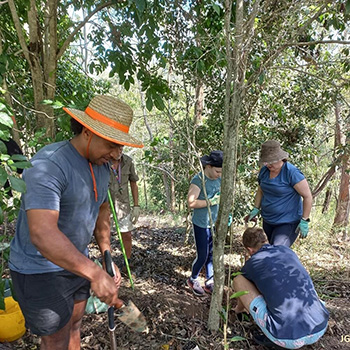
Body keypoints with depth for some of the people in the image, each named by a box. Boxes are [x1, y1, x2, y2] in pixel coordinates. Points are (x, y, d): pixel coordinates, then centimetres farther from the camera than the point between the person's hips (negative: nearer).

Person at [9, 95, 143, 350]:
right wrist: (95, 274, -39)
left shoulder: (102, 166, -1)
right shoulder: (49, 165, -29)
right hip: (41, 270, -7)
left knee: (73, 327, 23)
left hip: (76, 261, 7)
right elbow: (42, 234, -39)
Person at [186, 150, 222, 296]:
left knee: (212, 255, 15)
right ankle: (193, 280, 29)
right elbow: (191, 203, -26)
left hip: (215, 224, 6)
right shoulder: (198, 180, -19)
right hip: (201, 225, -6)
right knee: (202, 256, 3)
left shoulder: (219, 179, 2)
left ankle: (209, 283, 32)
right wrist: (211, 202, -27)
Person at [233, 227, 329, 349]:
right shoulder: (287, 251, 16)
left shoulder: (251, 264, 5)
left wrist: (238, 309, 52)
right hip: (319, 330, 5)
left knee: (238, 280, 8)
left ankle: (274, 337, 8)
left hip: (287, 338, -5)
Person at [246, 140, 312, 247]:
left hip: (287, 223, -7)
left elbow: (307, 196, -15)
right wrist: (256, 209, 9)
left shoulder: (292, 173, -19)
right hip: (268, 221, 7)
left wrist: (304, 221, -15)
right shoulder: (264, 171, 2)